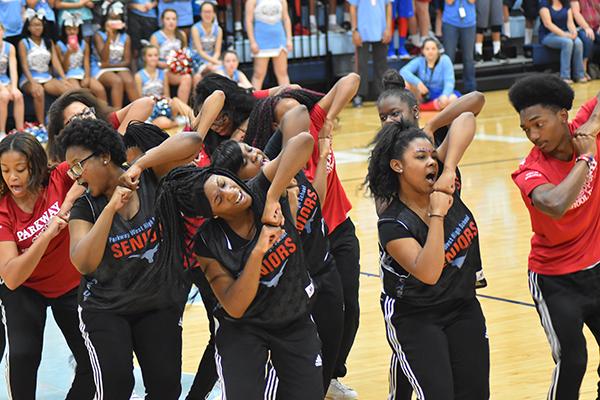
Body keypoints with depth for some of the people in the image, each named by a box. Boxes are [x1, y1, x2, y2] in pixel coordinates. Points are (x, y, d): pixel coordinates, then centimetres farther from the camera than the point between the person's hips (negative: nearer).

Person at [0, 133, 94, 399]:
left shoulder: (59, 179, -21)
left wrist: (71, 197, -41)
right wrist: (46, 235, -42)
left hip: (71, 286, 2)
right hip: (24, 290, -2)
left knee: (93, 366, 1)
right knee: (22, 356, -22)